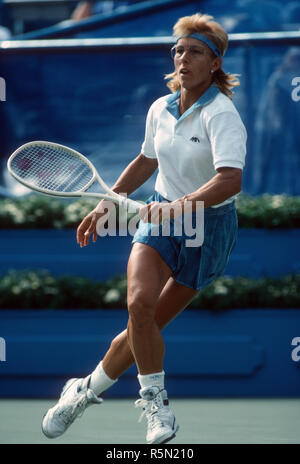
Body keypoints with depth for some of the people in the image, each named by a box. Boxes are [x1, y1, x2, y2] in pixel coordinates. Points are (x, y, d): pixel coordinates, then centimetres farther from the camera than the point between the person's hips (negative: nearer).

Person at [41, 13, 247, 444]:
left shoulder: (221, 114, -20)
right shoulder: (160, 109, 1)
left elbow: (230, 180, -35)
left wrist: (181, 205, -48)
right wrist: (105, 206, 25)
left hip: (208, 228, -4)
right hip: (160, 215, 4)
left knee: (148, 325, 0)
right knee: (139, 303, -21)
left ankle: (86, 391, 20)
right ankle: (155, 400, -5)